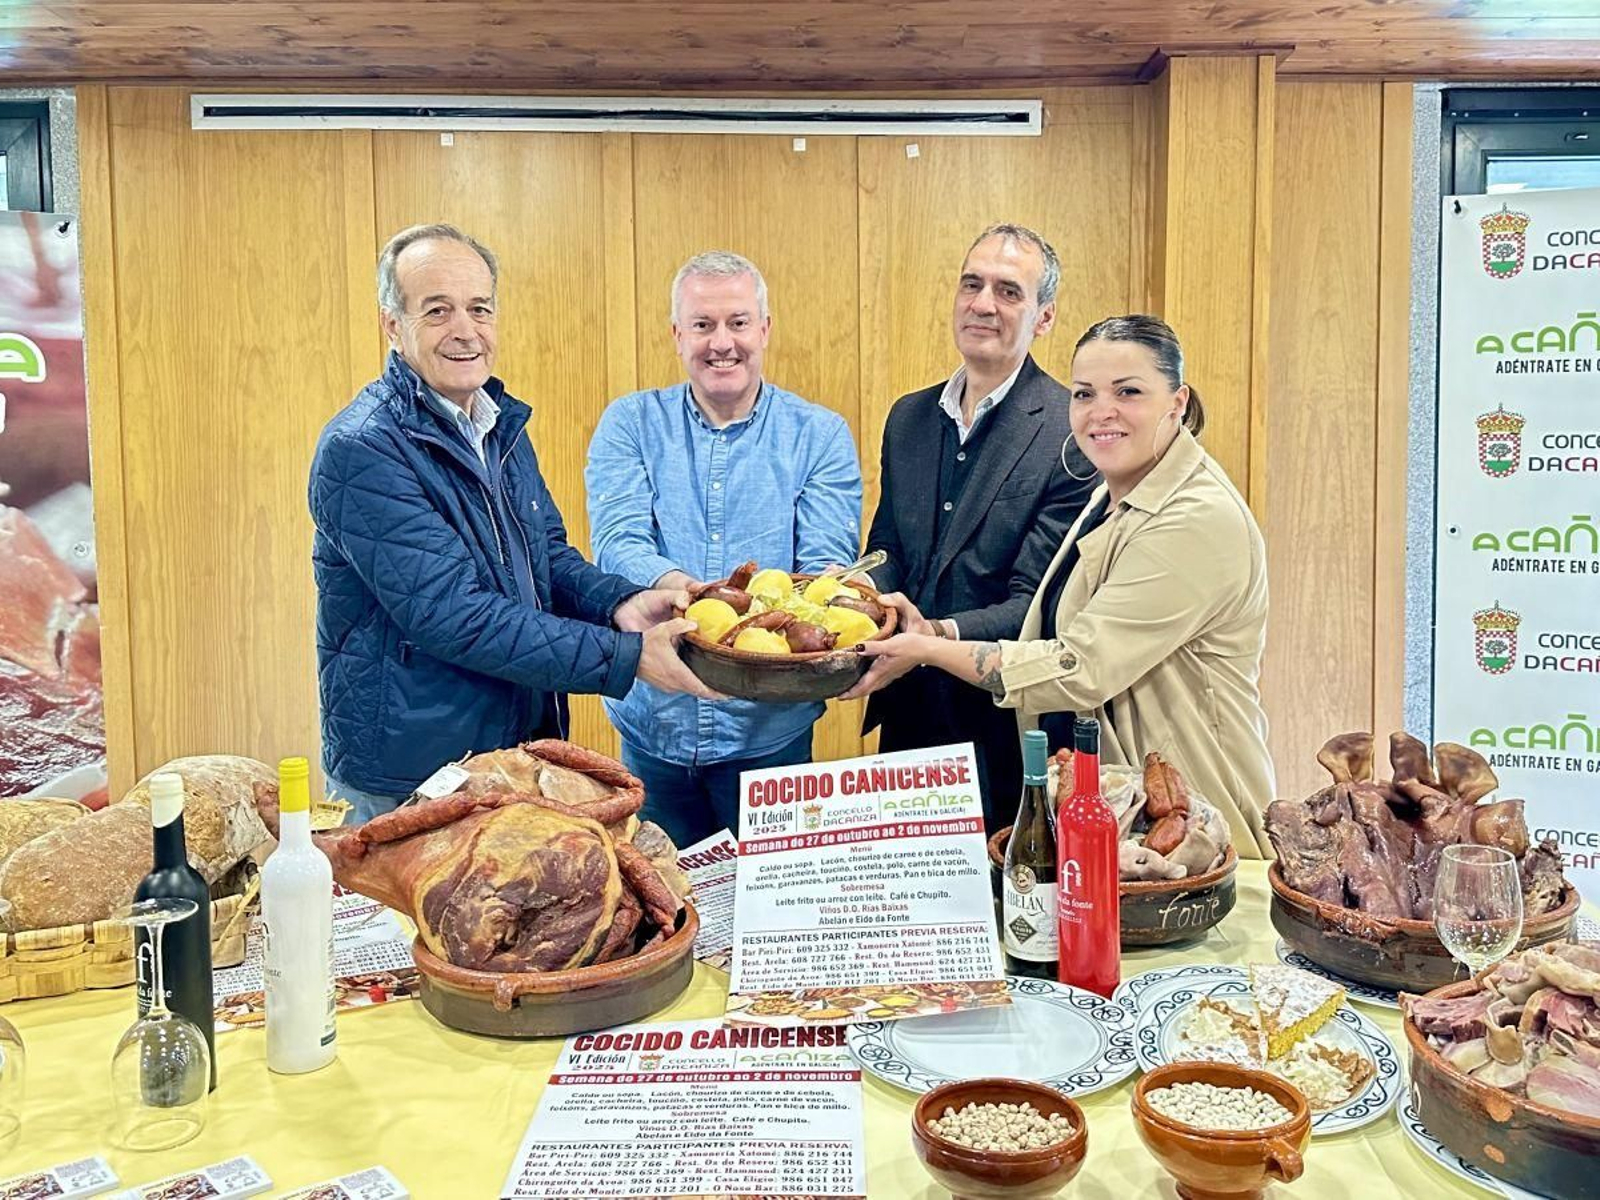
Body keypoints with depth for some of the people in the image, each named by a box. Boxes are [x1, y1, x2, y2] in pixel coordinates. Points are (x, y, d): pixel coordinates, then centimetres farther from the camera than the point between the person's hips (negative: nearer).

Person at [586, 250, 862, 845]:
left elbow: (827, 563, -9)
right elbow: (617, 541, -12)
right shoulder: (630, 423, 1)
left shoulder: (819, 434, -1)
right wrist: (678, 588, -33)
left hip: (770, 729, 0)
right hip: (653, 724, 1)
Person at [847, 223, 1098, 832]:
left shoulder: (1074, 432, -12)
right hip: (907, 718, 6)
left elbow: (1039, 603, -17)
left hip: (1005, 733, -5)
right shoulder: (908, 417, 9)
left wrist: (940, 636, -33)